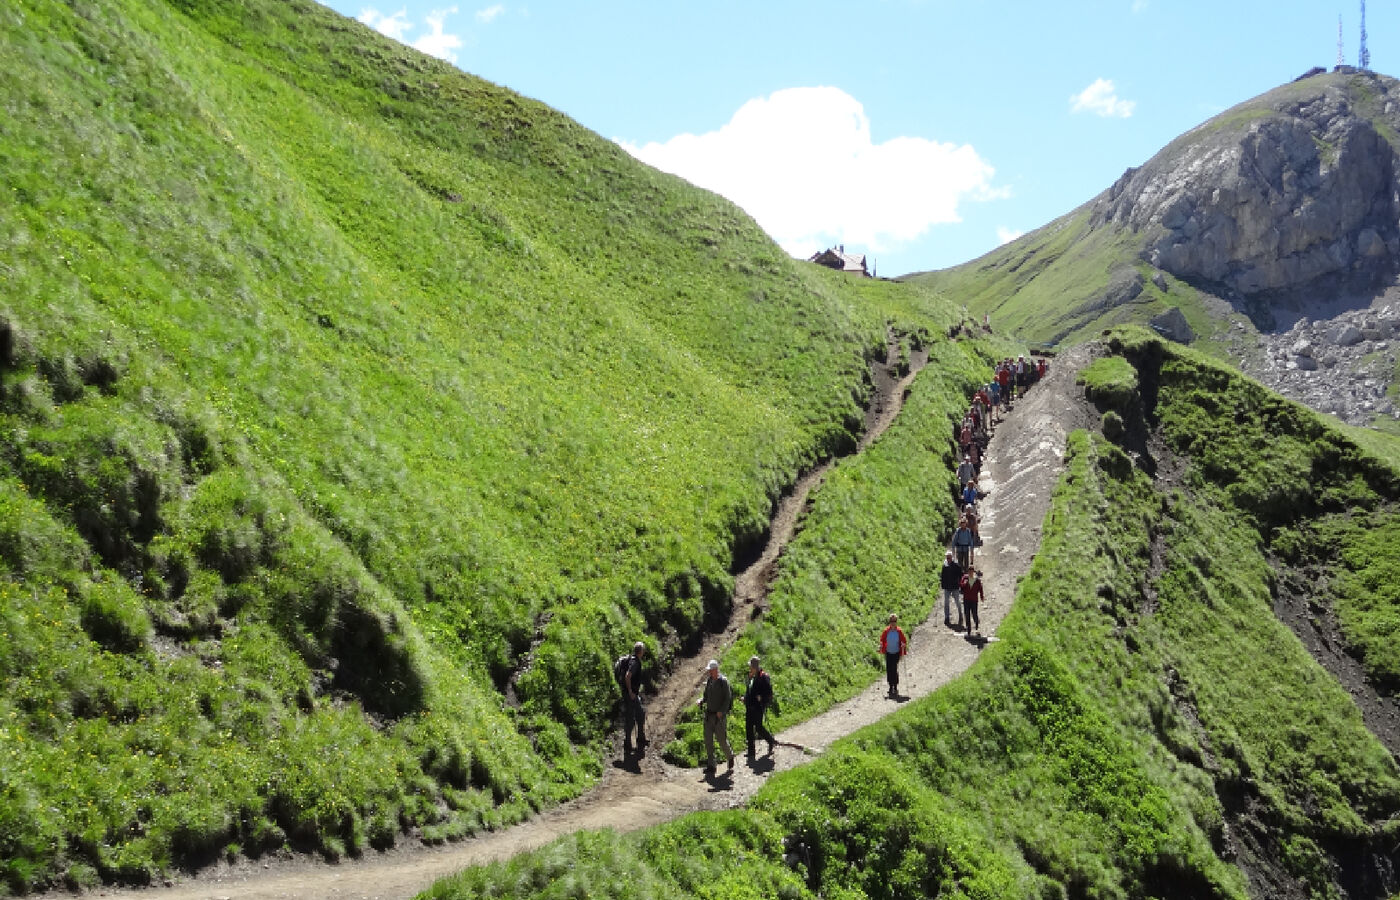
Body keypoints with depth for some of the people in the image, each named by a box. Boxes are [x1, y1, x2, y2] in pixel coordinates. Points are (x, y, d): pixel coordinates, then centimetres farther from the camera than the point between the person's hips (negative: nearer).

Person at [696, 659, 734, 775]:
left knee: (722, 740, -1)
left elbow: (728, 698, -11)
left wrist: (721, 711, -19)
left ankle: (730, 756, 27)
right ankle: (711, 766, 10)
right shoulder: (709, 681, 9)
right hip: (709, 715, 6)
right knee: (708, 741, 4)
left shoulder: (723, 681, -10)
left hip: (720, 716, -6)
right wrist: (701, 701, -4)